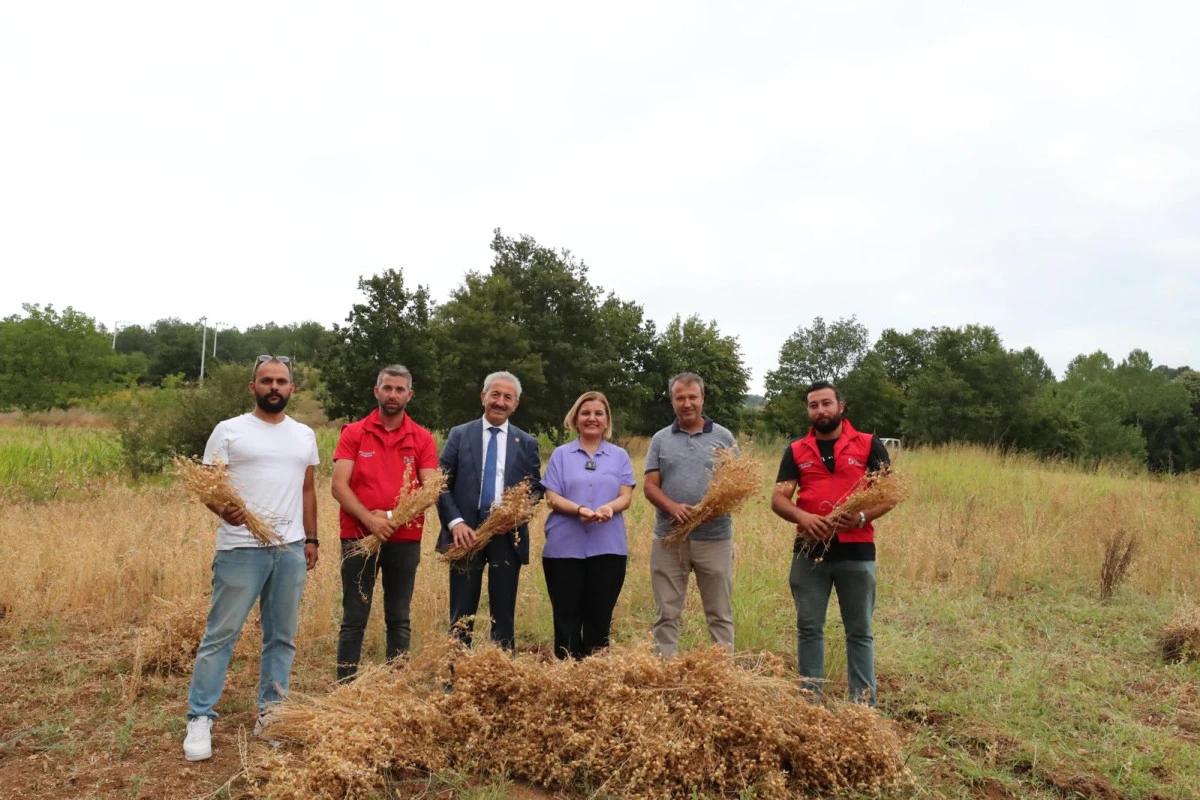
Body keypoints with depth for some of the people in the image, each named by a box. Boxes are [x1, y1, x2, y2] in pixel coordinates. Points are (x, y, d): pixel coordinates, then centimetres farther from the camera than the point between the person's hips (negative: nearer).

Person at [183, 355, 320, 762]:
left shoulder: (305, 435, 12)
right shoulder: (229, 430, 0)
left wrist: (311, 538, 11)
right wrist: (222, 510, -23)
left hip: (291, 549, 4)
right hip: (241, 549, -4)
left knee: (282, 636, 10)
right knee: (221, 633, 1)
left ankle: (270, 713, 23)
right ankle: (200, 719, 14)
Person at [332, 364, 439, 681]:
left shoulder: (423, 439, 4)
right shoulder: (353, 433, 3)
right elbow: (339, 486, -5)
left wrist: (393, 517, -16)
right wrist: (370, 519, -17)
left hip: (405, 540, 1)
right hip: (359, 537, -1)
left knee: (399, 619, 9)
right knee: (354, 619, 4)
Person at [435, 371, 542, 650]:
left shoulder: (527, 443, 9)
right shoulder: (459, 434, 6)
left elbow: (536, 487, 9)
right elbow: (441, 484, 1)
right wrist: (455, 522, -13)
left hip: (508, 536, 1)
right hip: (466, 533, -1)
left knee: (504, 616, 8)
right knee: (461, 615, 5)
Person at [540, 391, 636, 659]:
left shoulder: (620, 456, 10)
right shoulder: (561, 455, 7)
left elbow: (626, 496, 2)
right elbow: (552, 498, -1)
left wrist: (608, 508, -20)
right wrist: (579, 509, -20)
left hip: (607, 548, 1)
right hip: (565, 547, -1)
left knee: (599, 620, 6)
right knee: (567, 620, 3)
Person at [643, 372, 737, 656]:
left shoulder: (723, 437, 5)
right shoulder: (660, 439, 7)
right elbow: (650, 487, 2)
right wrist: (672, 507, -18)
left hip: (715, 538, -1)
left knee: (720, 613, 7)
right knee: (667, 614, 7)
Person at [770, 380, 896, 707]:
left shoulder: (869, 445, 3)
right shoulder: (796, 451, 8)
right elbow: (778, 499, 1)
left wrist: (862, 516, -18)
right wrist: (803, 517, -19)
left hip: (856, 551, -2)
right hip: (809, 551, 2)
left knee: (859, 631, 8)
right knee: (809, 628, 10)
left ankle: (864, 703, 18)